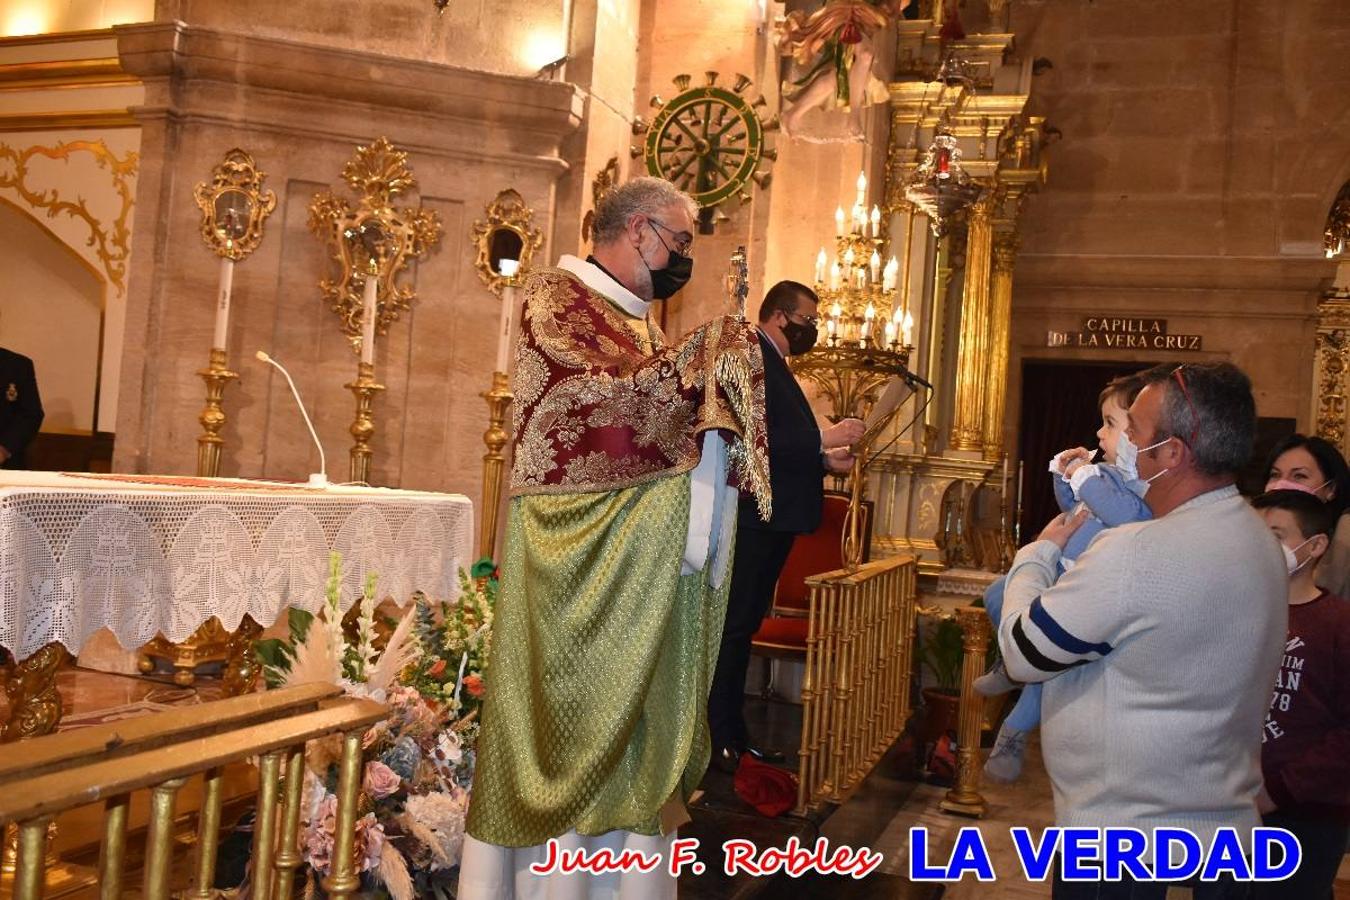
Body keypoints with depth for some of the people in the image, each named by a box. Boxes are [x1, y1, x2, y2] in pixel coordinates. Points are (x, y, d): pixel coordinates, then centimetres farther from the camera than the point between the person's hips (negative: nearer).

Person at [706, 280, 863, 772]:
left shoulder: (774, 364, 19)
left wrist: (825, 459, 9)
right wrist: (822, 439, -19)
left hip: (775, 518, 10)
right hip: (754, 516, -10)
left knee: (743, 626, 13)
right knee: (733, 627, -4)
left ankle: (733, 736, 21)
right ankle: (718, 741, 4)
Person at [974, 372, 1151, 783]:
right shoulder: (1106, 470, 7)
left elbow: (1124, 513, -40)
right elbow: (1072, 506, 24)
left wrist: (1086, 477, -26)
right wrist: (1064, 474, 5)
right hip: (1059, 569, 9)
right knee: (997, 597, 17)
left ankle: (1015, 732, 11)